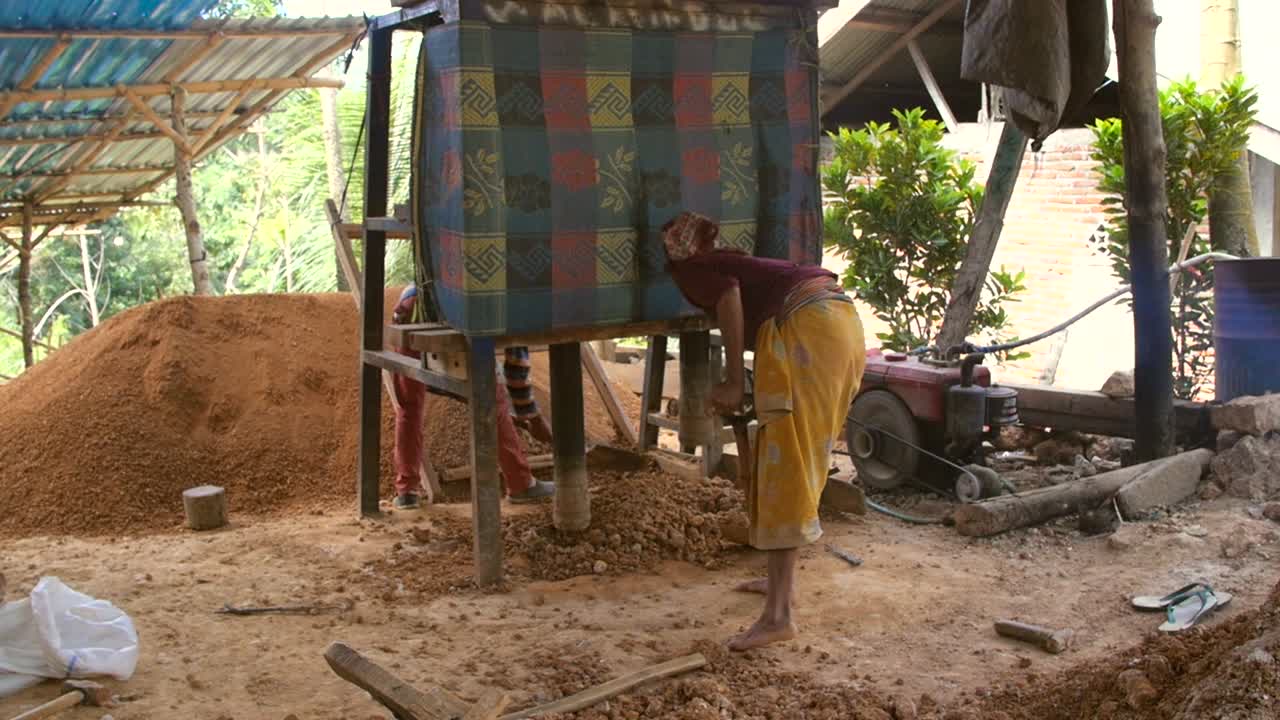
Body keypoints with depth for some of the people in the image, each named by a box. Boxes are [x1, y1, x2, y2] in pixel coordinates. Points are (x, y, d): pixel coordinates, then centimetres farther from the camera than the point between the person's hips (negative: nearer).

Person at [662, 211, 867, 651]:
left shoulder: (688, 271, 9)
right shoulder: (725, 262, 33)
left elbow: (729, 292, -12)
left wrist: (733, 381, -10)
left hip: (809, 329, -9)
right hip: (844, 322, 9)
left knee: (786, 468, -9)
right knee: (797, 463, 18)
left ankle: (778, 616, -11)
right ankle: (781, 579, 29)